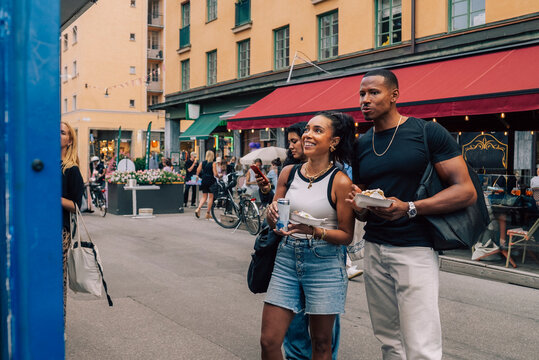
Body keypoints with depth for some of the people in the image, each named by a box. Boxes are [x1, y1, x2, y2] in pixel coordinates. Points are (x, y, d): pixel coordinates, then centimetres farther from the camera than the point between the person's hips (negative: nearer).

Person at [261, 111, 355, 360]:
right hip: (286, 258, 4)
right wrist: (272, 215, -11)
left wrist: (314, 230, -23)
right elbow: (272, 223, 12)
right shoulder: (289, 173, 4)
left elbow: (346, 235, -7)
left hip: (324, 264, -4)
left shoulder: (340, 181, -9)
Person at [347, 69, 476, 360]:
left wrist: (409, 209, -21)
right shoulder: (361, 145, 13)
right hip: (374, 249, 5)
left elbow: (466, 191, -10)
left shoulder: (428, 133, -4)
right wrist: (358, 205, -4)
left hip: (415, 249, -5)